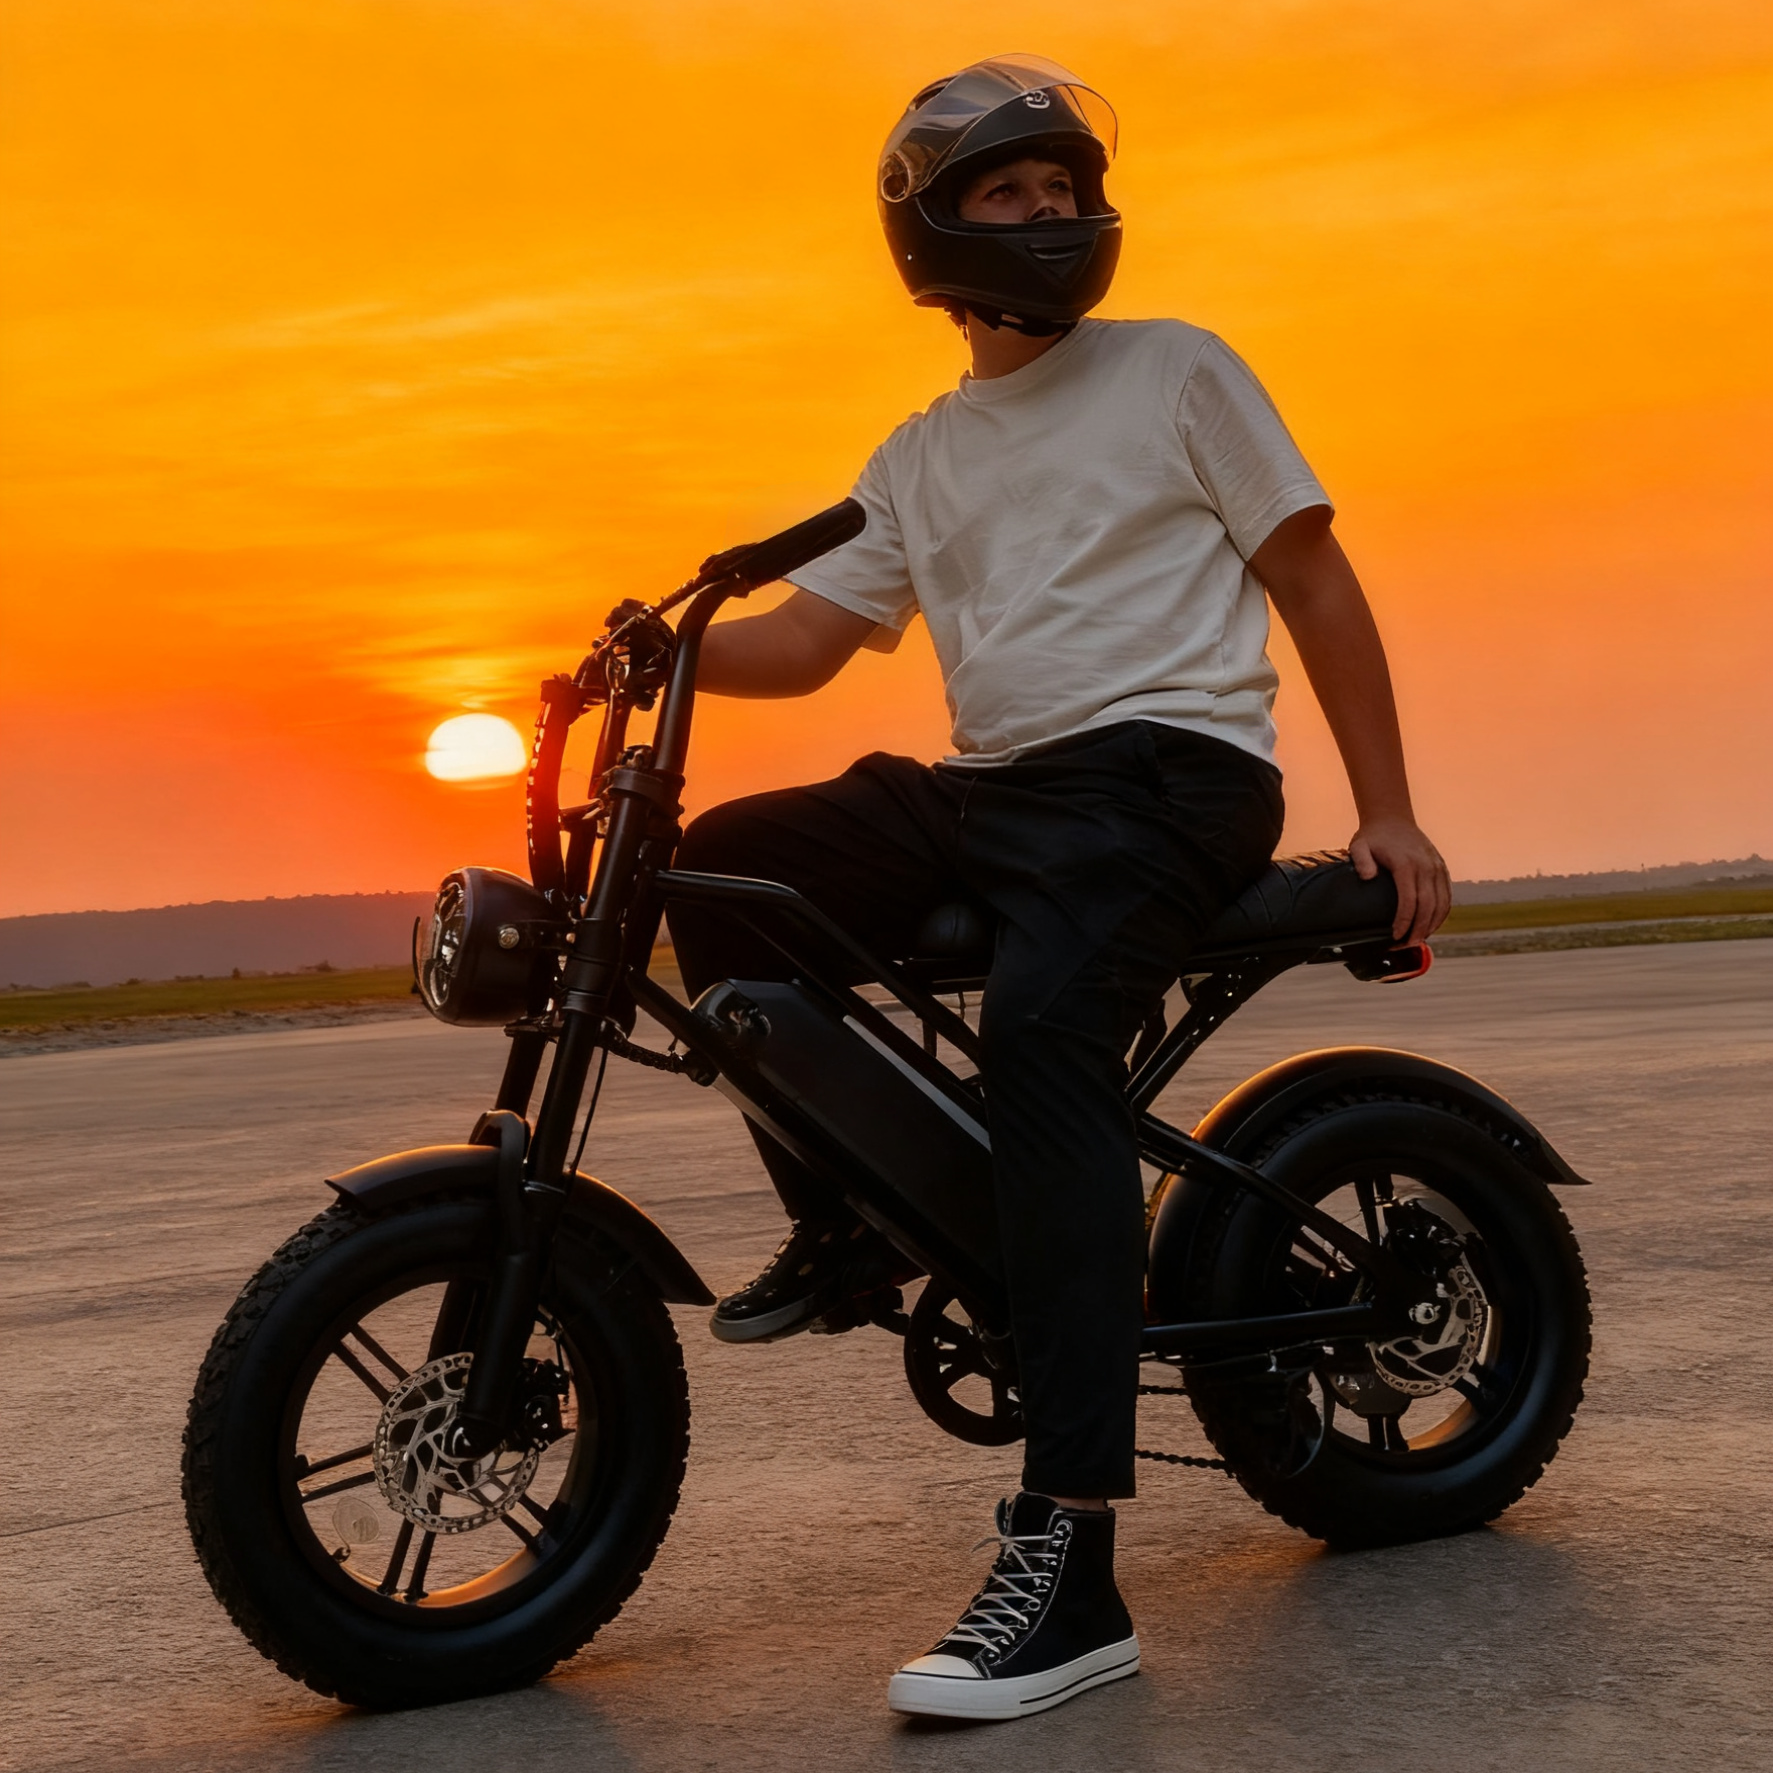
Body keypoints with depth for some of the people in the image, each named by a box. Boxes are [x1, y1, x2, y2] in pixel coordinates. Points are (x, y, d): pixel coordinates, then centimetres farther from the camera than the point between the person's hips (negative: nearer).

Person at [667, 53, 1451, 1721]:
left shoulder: (1177, 368, 6)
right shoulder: (922, 458, 20)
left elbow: (1314, 583, 4)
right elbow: (806, 635, 11)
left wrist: (1385, 811, -3)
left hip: (1166, 767, -6)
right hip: (987, 791, 6)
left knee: (1039, 1021, -34)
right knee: (720, 865, -7)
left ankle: (1067, 1565, -40)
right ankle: (843, 1222, 6)